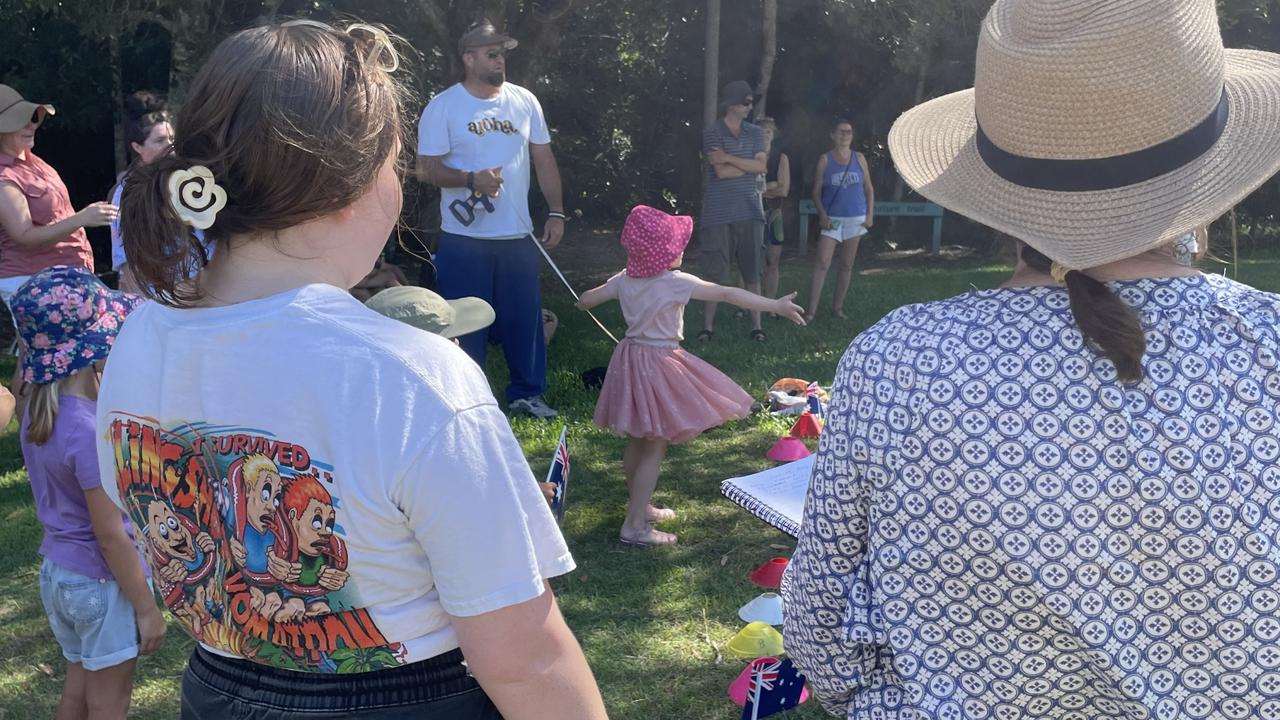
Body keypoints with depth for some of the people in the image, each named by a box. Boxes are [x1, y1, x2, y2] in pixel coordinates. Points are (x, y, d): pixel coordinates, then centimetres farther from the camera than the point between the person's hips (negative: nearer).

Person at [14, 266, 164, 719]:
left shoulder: (39, 412, -3)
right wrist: (146, 608, -15)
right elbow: (110, 535, -23)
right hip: (102, 581, -8)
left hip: (57, 571, 8)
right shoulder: (89, 431, -28)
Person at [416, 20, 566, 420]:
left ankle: (526, 392, 24)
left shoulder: (525, 101, 6)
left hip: (518, 236, 4)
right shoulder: (443, 107, -6)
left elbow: (544, 160, 10)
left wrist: (556, 212, 4)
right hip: (464, 239, -3)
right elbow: (426, 169, -7)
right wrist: (471, 179, -22)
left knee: (526, 318, 9)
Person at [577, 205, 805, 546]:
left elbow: (585, 300, 12)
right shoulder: (676, 283, -19)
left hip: (631, 357, 8)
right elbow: (727, 294, -19)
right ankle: (634, 525, -1)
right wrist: (776, 306, -17)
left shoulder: (625, 279, 1)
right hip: (660, 363, -8)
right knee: (655, 448, -1)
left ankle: (640, 507, 36)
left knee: (637, 442, 20)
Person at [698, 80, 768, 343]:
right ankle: (708, 326, 10)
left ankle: (756, 325, 11)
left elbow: (761, 167, -3)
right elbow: (721, 171, -13)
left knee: (752, 273, 5)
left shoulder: (755, 132, 11)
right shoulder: (712, 132, -3)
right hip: (719, 214, -3)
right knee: (714, 274, 1)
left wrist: (730, 158, -12)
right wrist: (750, 165, -2)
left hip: (749, 212, 4)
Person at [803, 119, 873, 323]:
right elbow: (816, 191, 0)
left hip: (856, 219, 3)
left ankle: (837, 306, 19)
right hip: (832, 219, -3)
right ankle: (812, 310, -13)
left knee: (847, 265, 8)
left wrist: (870, 214, 1)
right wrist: (822, 214, -13)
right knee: (822, 264, -12)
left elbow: (869, 188, 10)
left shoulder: (859, 159, 5)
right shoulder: (825, 160, -1)